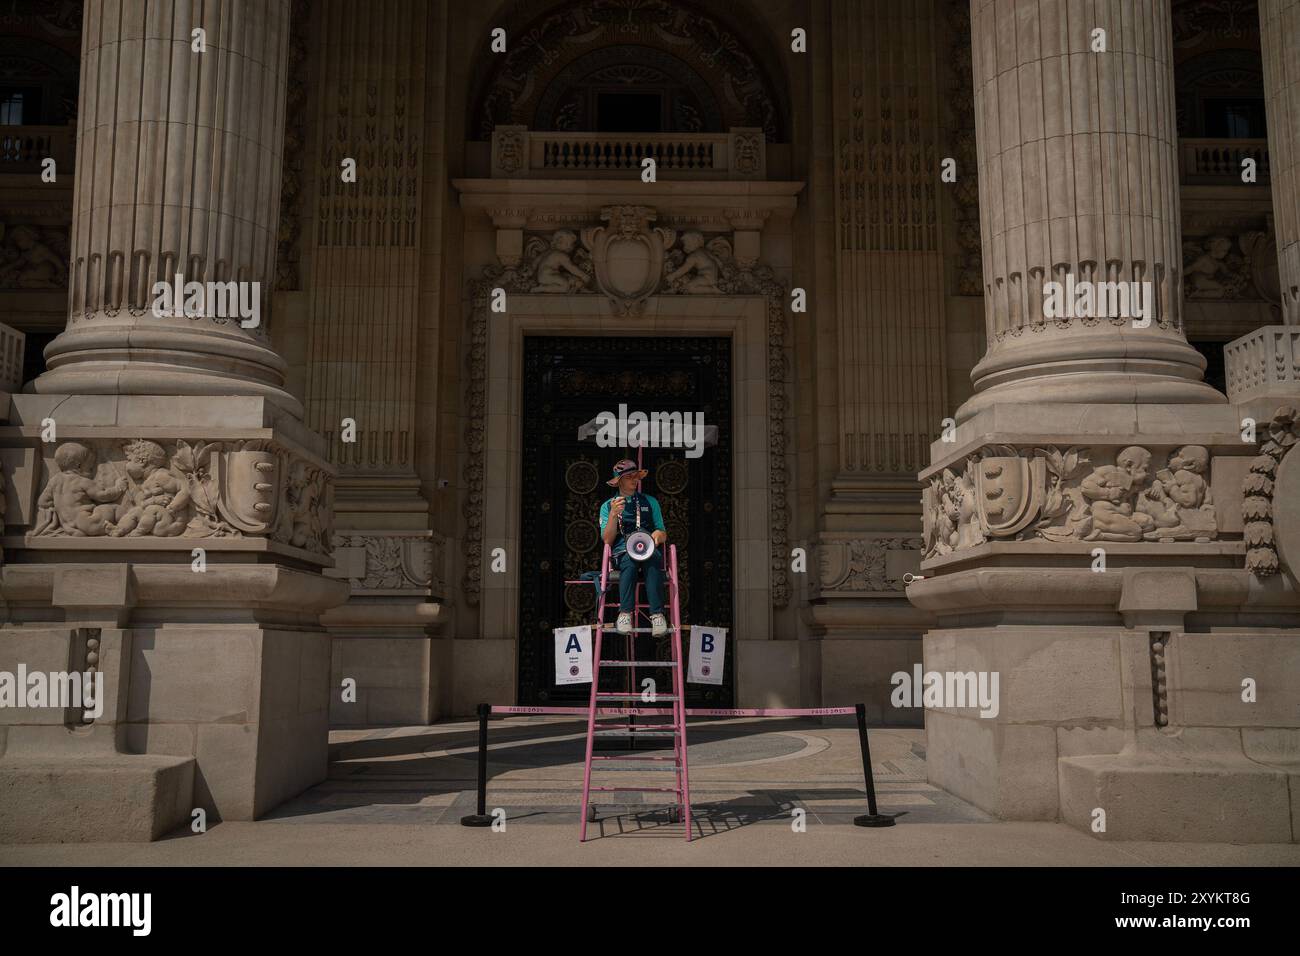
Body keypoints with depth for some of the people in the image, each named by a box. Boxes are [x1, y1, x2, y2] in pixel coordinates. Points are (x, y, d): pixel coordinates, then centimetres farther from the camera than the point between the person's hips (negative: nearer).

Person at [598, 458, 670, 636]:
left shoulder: (650, 501, 22)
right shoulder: (608, 506, 16)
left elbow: (663, 534, 18)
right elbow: (607, 540, 4)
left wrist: (657, 536, -7)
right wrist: (614, 514, -10)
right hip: (621, 553, -1)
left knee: (652, 556, -37)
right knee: (630, 560, -38)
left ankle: (657, 614, -46)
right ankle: (625, 613, -44)